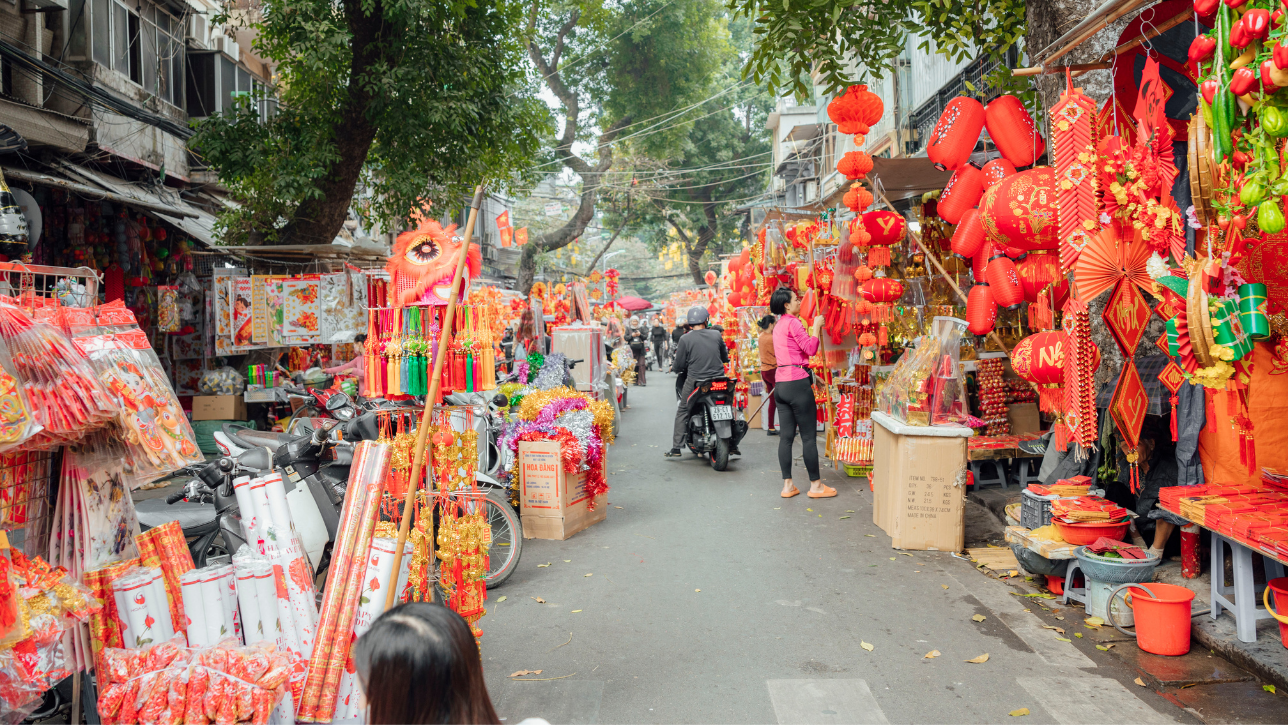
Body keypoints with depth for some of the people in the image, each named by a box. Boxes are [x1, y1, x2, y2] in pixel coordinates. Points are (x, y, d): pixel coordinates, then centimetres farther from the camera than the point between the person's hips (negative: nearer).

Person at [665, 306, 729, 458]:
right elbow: (725, 358, 14)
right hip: (718, 381, 2)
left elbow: (679, 366, -3)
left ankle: (676, 448, 6)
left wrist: (673, 368, 19)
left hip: (695, 381, -2)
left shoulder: (685, 339, -7)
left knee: (682, 411, 10)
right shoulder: (716, 335, 2)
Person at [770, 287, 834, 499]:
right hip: (797, 382, -9)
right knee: (808, 436, -2)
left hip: (781, 383, 9)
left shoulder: (779, 325, 18)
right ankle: (815, 485, 4)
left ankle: (787, 485, 8)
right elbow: (811, 349, -14)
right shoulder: (793, 322, -9)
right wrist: (816, 326, -3)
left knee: (786, 435, 7)